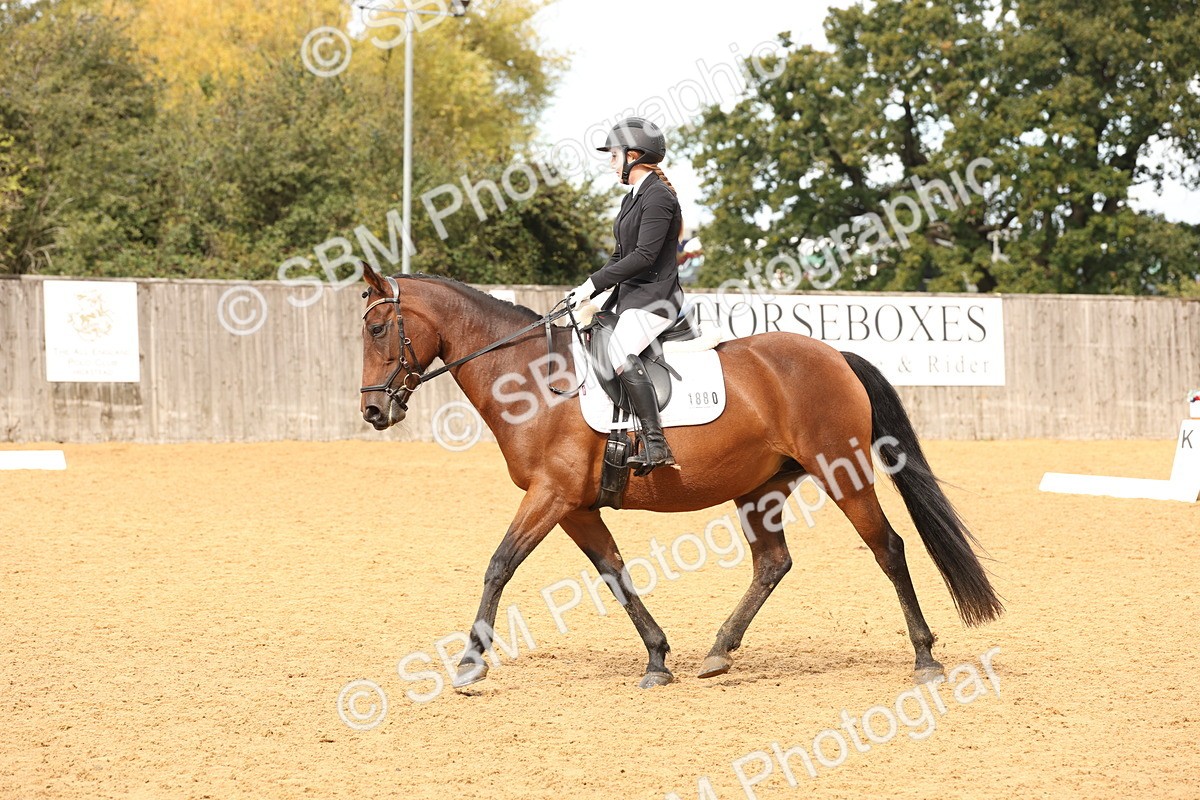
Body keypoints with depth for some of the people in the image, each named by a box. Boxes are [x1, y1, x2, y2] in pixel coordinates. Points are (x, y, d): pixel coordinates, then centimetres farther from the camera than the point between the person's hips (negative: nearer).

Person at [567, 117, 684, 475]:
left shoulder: (658, 196, -13)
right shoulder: (634, 198, 18)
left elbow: (644, 255, -21)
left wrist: (595, 283, -19)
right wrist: (589, 293, 10)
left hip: (654, 296, -11)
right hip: (630, 295, 11)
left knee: (620, 353, -31)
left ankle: (656, 445, -37)